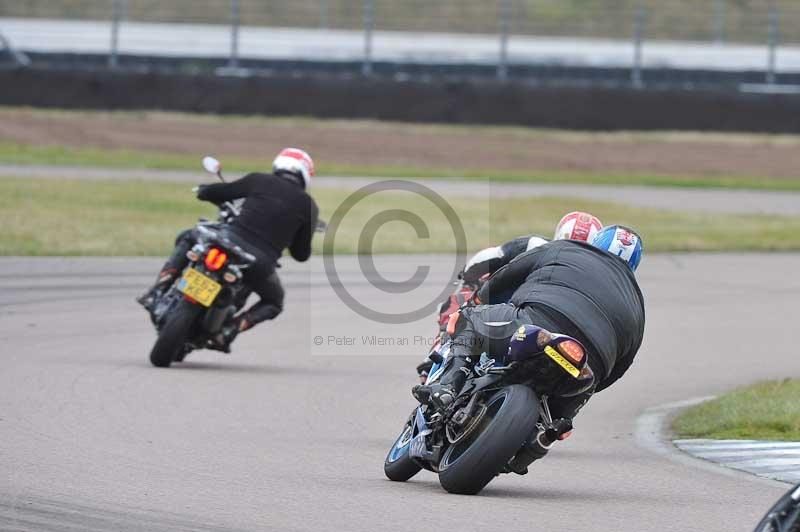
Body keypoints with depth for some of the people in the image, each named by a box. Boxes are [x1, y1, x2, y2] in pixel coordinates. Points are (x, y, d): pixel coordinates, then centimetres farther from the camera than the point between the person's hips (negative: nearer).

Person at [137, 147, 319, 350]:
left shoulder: (259, 181, 12)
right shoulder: (308, 205, 13)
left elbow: (208, 193, 16)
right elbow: (302, 254, 19)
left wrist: (204, 190, 41)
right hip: (261, 263, 0)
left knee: (187, 239, 31)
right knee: (273, 302, 32)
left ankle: (157, 291, 11)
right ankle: (229, 331, 5)